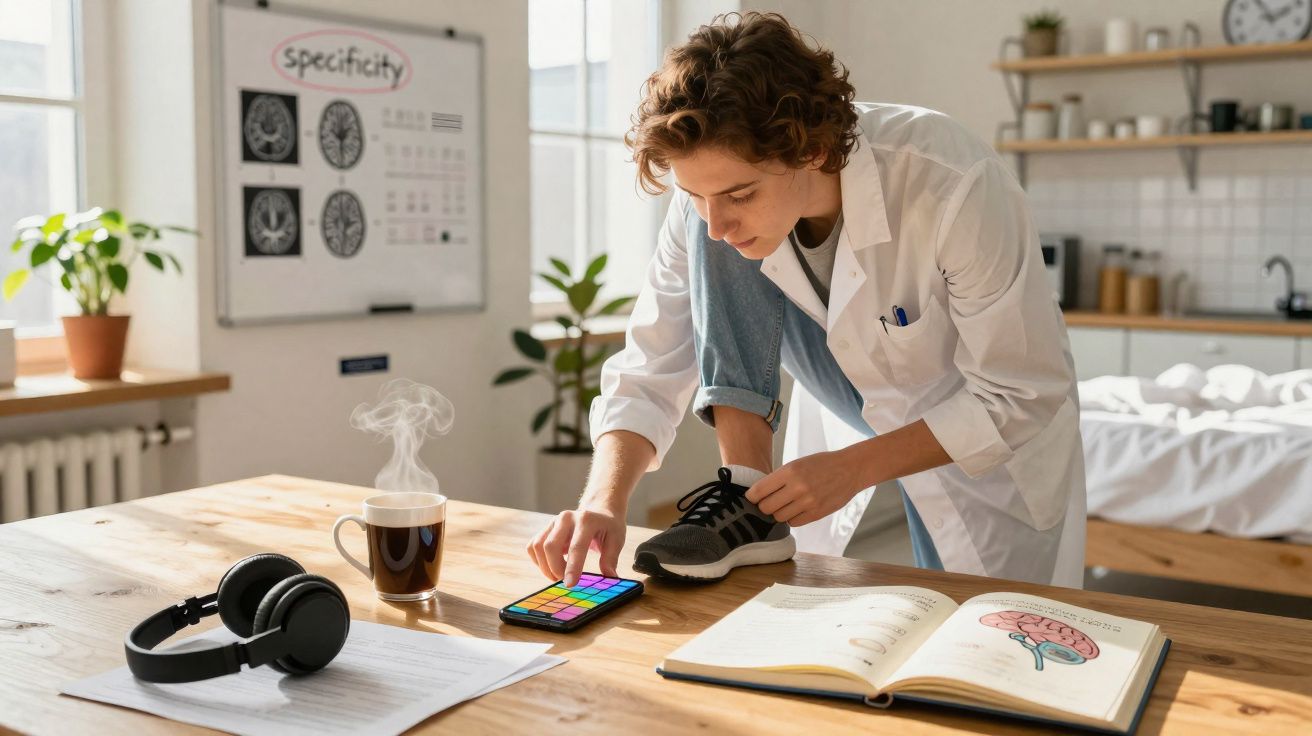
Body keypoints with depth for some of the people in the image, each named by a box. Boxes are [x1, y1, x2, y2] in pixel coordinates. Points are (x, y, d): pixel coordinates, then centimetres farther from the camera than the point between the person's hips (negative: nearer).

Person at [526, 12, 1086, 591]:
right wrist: (605, 501, -32)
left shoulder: (957, 189, -35)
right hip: (863, 390, 3)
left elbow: (1023, 398, -26)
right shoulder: (714, 206, -23)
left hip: (998, 431, -2)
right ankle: (746, 499, -18)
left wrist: (853, 468, -31)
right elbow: (648, 375, -16)